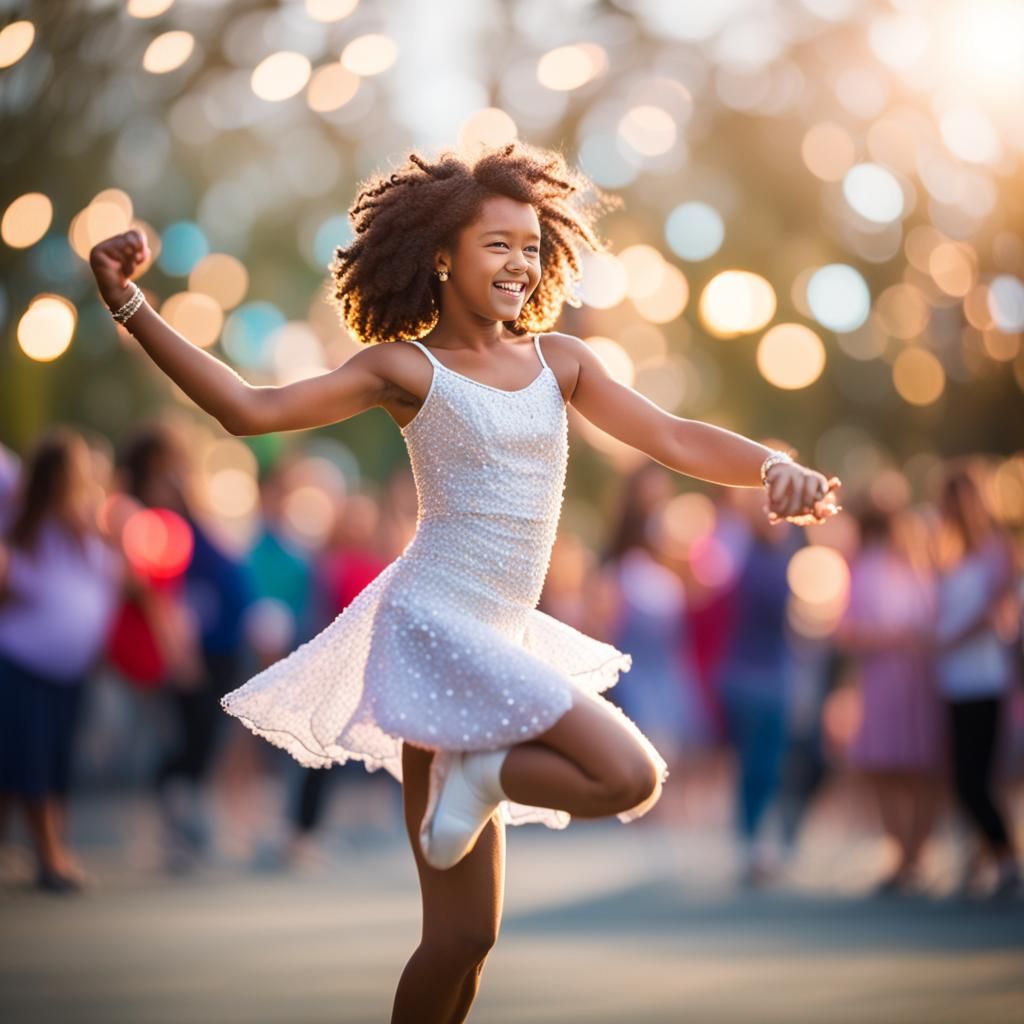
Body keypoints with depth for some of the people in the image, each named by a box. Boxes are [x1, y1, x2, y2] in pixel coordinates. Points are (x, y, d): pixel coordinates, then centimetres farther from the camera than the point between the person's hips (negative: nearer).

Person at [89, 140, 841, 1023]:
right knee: (629, 776, -19)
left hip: (494, 643, 6)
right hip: (435, 629, -6)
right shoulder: (408, 370, -4)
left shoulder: (558, 360, 12)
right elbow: (252, 409, -12)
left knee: (465, 933, 7)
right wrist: (132, 307, -20)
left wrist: (775, 467, -10)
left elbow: (676, 441, 9)